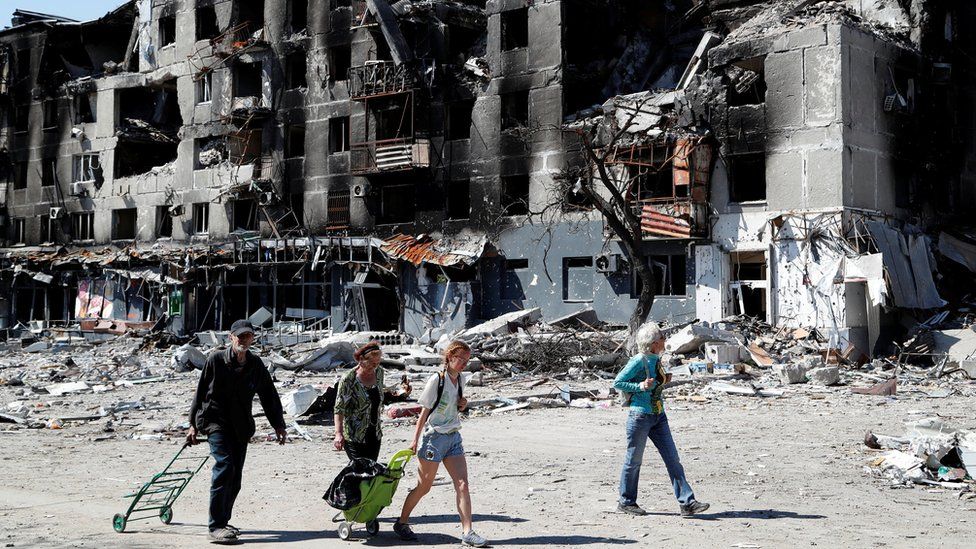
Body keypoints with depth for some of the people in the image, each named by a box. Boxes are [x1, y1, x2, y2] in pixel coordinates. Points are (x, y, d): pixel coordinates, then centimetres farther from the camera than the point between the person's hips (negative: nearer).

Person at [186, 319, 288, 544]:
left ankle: (223, 521, 24)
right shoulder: (216, 360, -3)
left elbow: (269, 396, 13)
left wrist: (278, 425, 8)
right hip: (215, 421, -5)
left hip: (241, 426, 5)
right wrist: (193, 424, 5)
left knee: (235, 477, 7)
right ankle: (216, 527, -21)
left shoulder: (256, 365, 6)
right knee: (225, 466, -21)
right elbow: (201, 391, 3)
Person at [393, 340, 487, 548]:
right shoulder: (437, 380, -13)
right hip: (435, 437, -6)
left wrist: (462, 405, 0)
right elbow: (425, 411, -10)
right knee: (424, 487, 5)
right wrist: (415, 440, -10)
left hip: (454, 437, 6)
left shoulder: (459, 380, 7)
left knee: (462, 485, -4)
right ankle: (402, 523, 25)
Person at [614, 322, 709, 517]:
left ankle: (687, 502, 1)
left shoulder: (656, 360, 8)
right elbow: (617, 383, -11)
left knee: (673, 459, 2)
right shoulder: (639, 361, -15)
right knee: (634, 460, 5)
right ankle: (626, 502, 20)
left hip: (659, 416, 8)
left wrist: (662, 382, 6)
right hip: (640, 416, -8)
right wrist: (641, 386, -20)